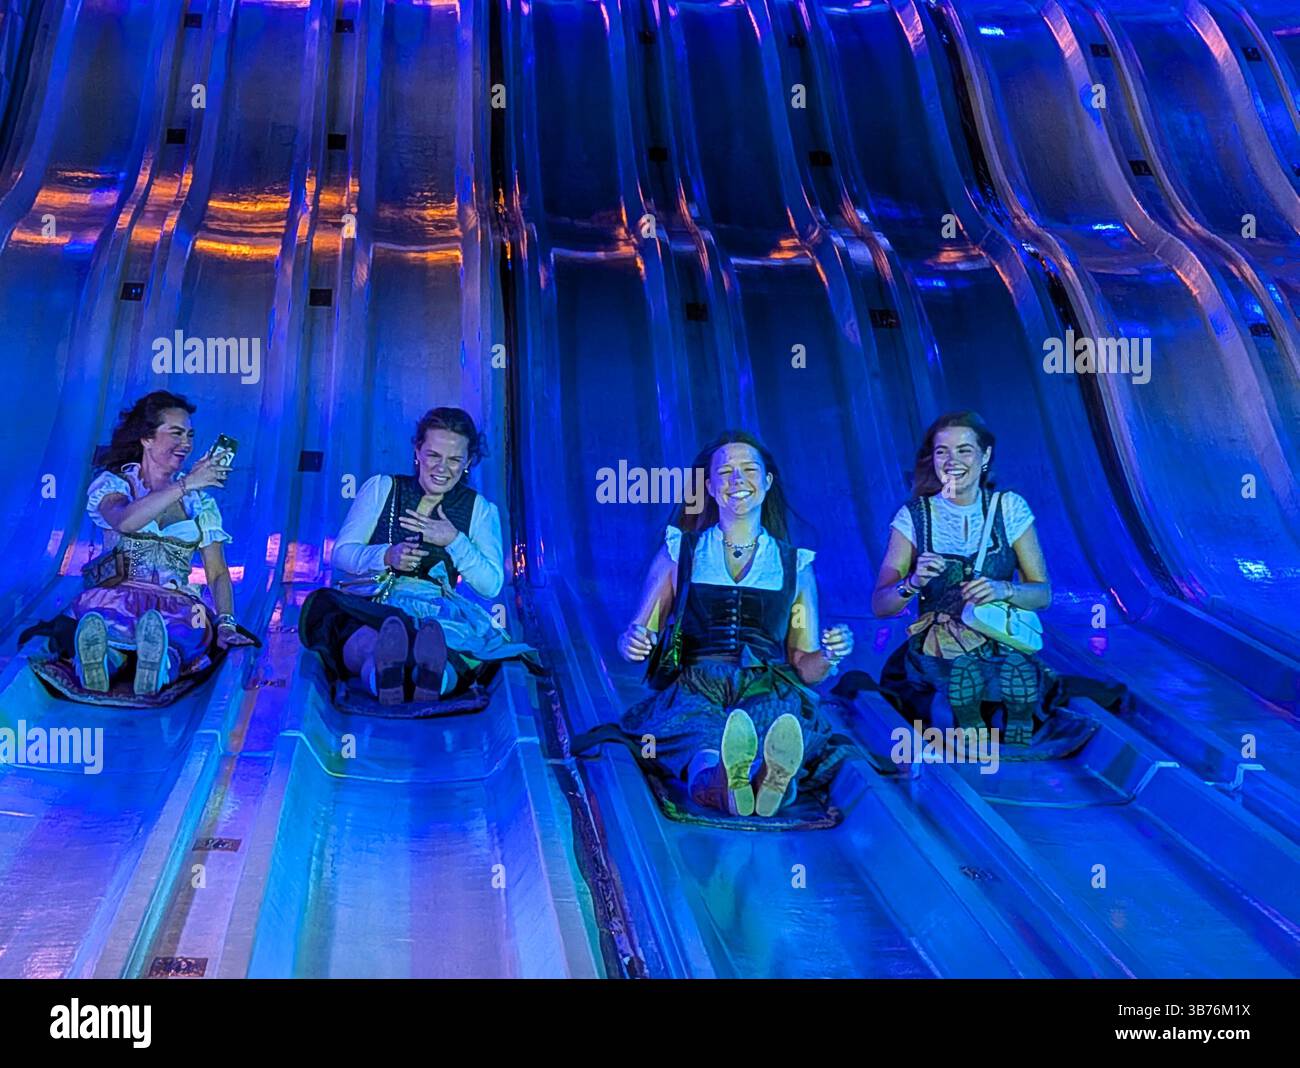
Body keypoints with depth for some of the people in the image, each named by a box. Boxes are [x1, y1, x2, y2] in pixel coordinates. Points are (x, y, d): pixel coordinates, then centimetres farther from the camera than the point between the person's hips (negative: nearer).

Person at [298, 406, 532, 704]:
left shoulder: (480, 509, 16)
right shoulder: (381, 488, 16)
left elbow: (492, 585, 8)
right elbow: (341, 554, 10)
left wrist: (454, 540, -6)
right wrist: (387, 556, -11)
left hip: (438, 612, 1)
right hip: (367, 606, 0)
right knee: (367, 641, -41)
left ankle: (431, 678, -73)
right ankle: (385, 678, -73)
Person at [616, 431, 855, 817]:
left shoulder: (795, 565, 20)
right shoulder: (679, 552, 18)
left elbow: (804, 667, 20)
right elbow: (638, 636, 17)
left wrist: (829, 656, -4)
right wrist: (632, 642, -9)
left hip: (771, 696, 1)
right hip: (694, 689, -1)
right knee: (705, 748, -40)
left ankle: (772, 777, -71)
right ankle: (717, 775, -72)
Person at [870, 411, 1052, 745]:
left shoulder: (1009, 508, 1)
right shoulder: (914, 516, -1)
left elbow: (1043, 593, 2)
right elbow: (880, 606, -3)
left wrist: (1003, 590, -20)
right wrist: (912, 583, -24)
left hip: (1003, 645, 1)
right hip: (936, 651, -1)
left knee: (1020, 673, -31)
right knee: (964, 673, -34)